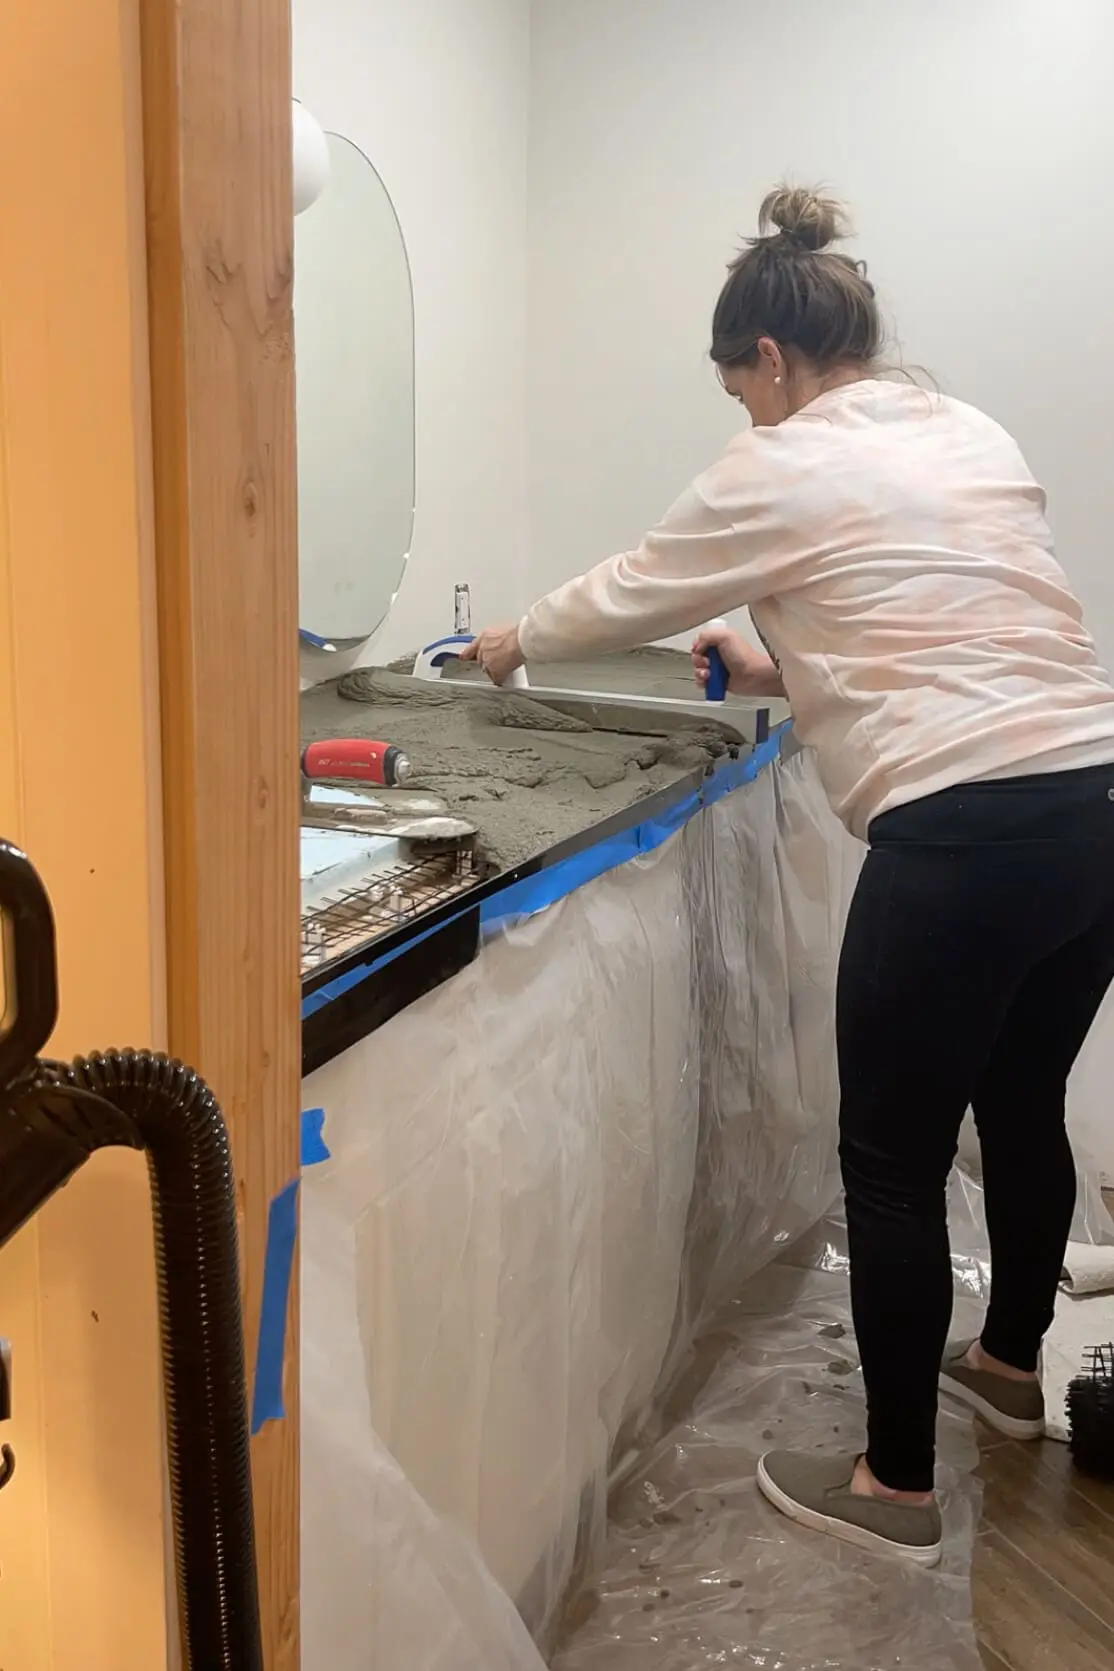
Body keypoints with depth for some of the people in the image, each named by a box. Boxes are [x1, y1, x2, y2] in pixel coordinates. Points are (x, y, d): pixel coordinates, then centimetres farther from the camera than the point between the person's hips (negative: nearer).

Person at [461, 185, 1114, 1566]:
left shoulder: (781, 469, -3)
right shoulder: (975, 437, 17)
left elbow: (634, 594, 11)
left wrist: (517, 641, 29)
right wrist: (782, 670, 32)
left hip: (963, 834, -8)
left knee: (892, 1158, 5)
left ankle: (895, 1486, 18)